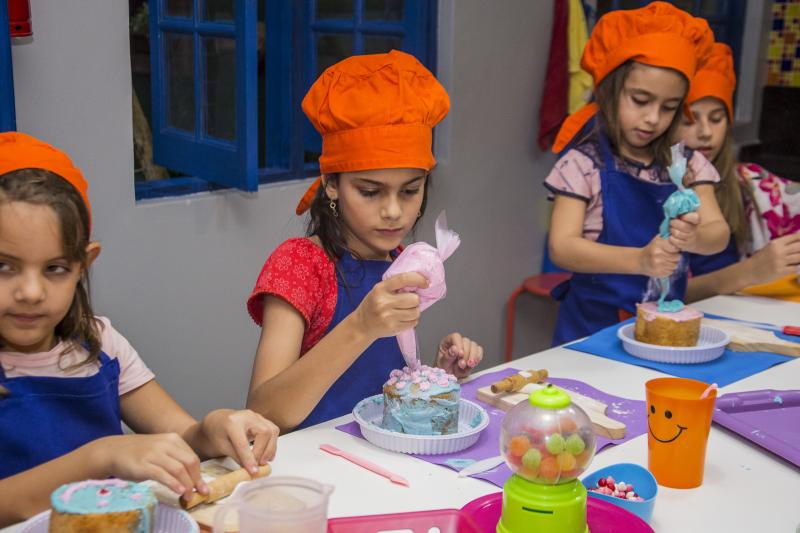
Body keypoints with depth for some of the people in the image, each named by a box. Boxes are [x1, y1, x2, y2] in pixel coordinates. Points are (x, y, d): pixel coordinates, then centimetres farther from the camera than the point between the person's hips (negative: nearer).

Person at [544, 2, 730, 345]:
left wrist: (693, 238, -24)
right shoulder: (584, 163, -6)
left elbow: (718, 233, 0)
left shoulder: (686, 163, 7)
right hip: (594, 323, -3)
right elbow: (561, 247, -14)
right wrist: (638, 260, -27)